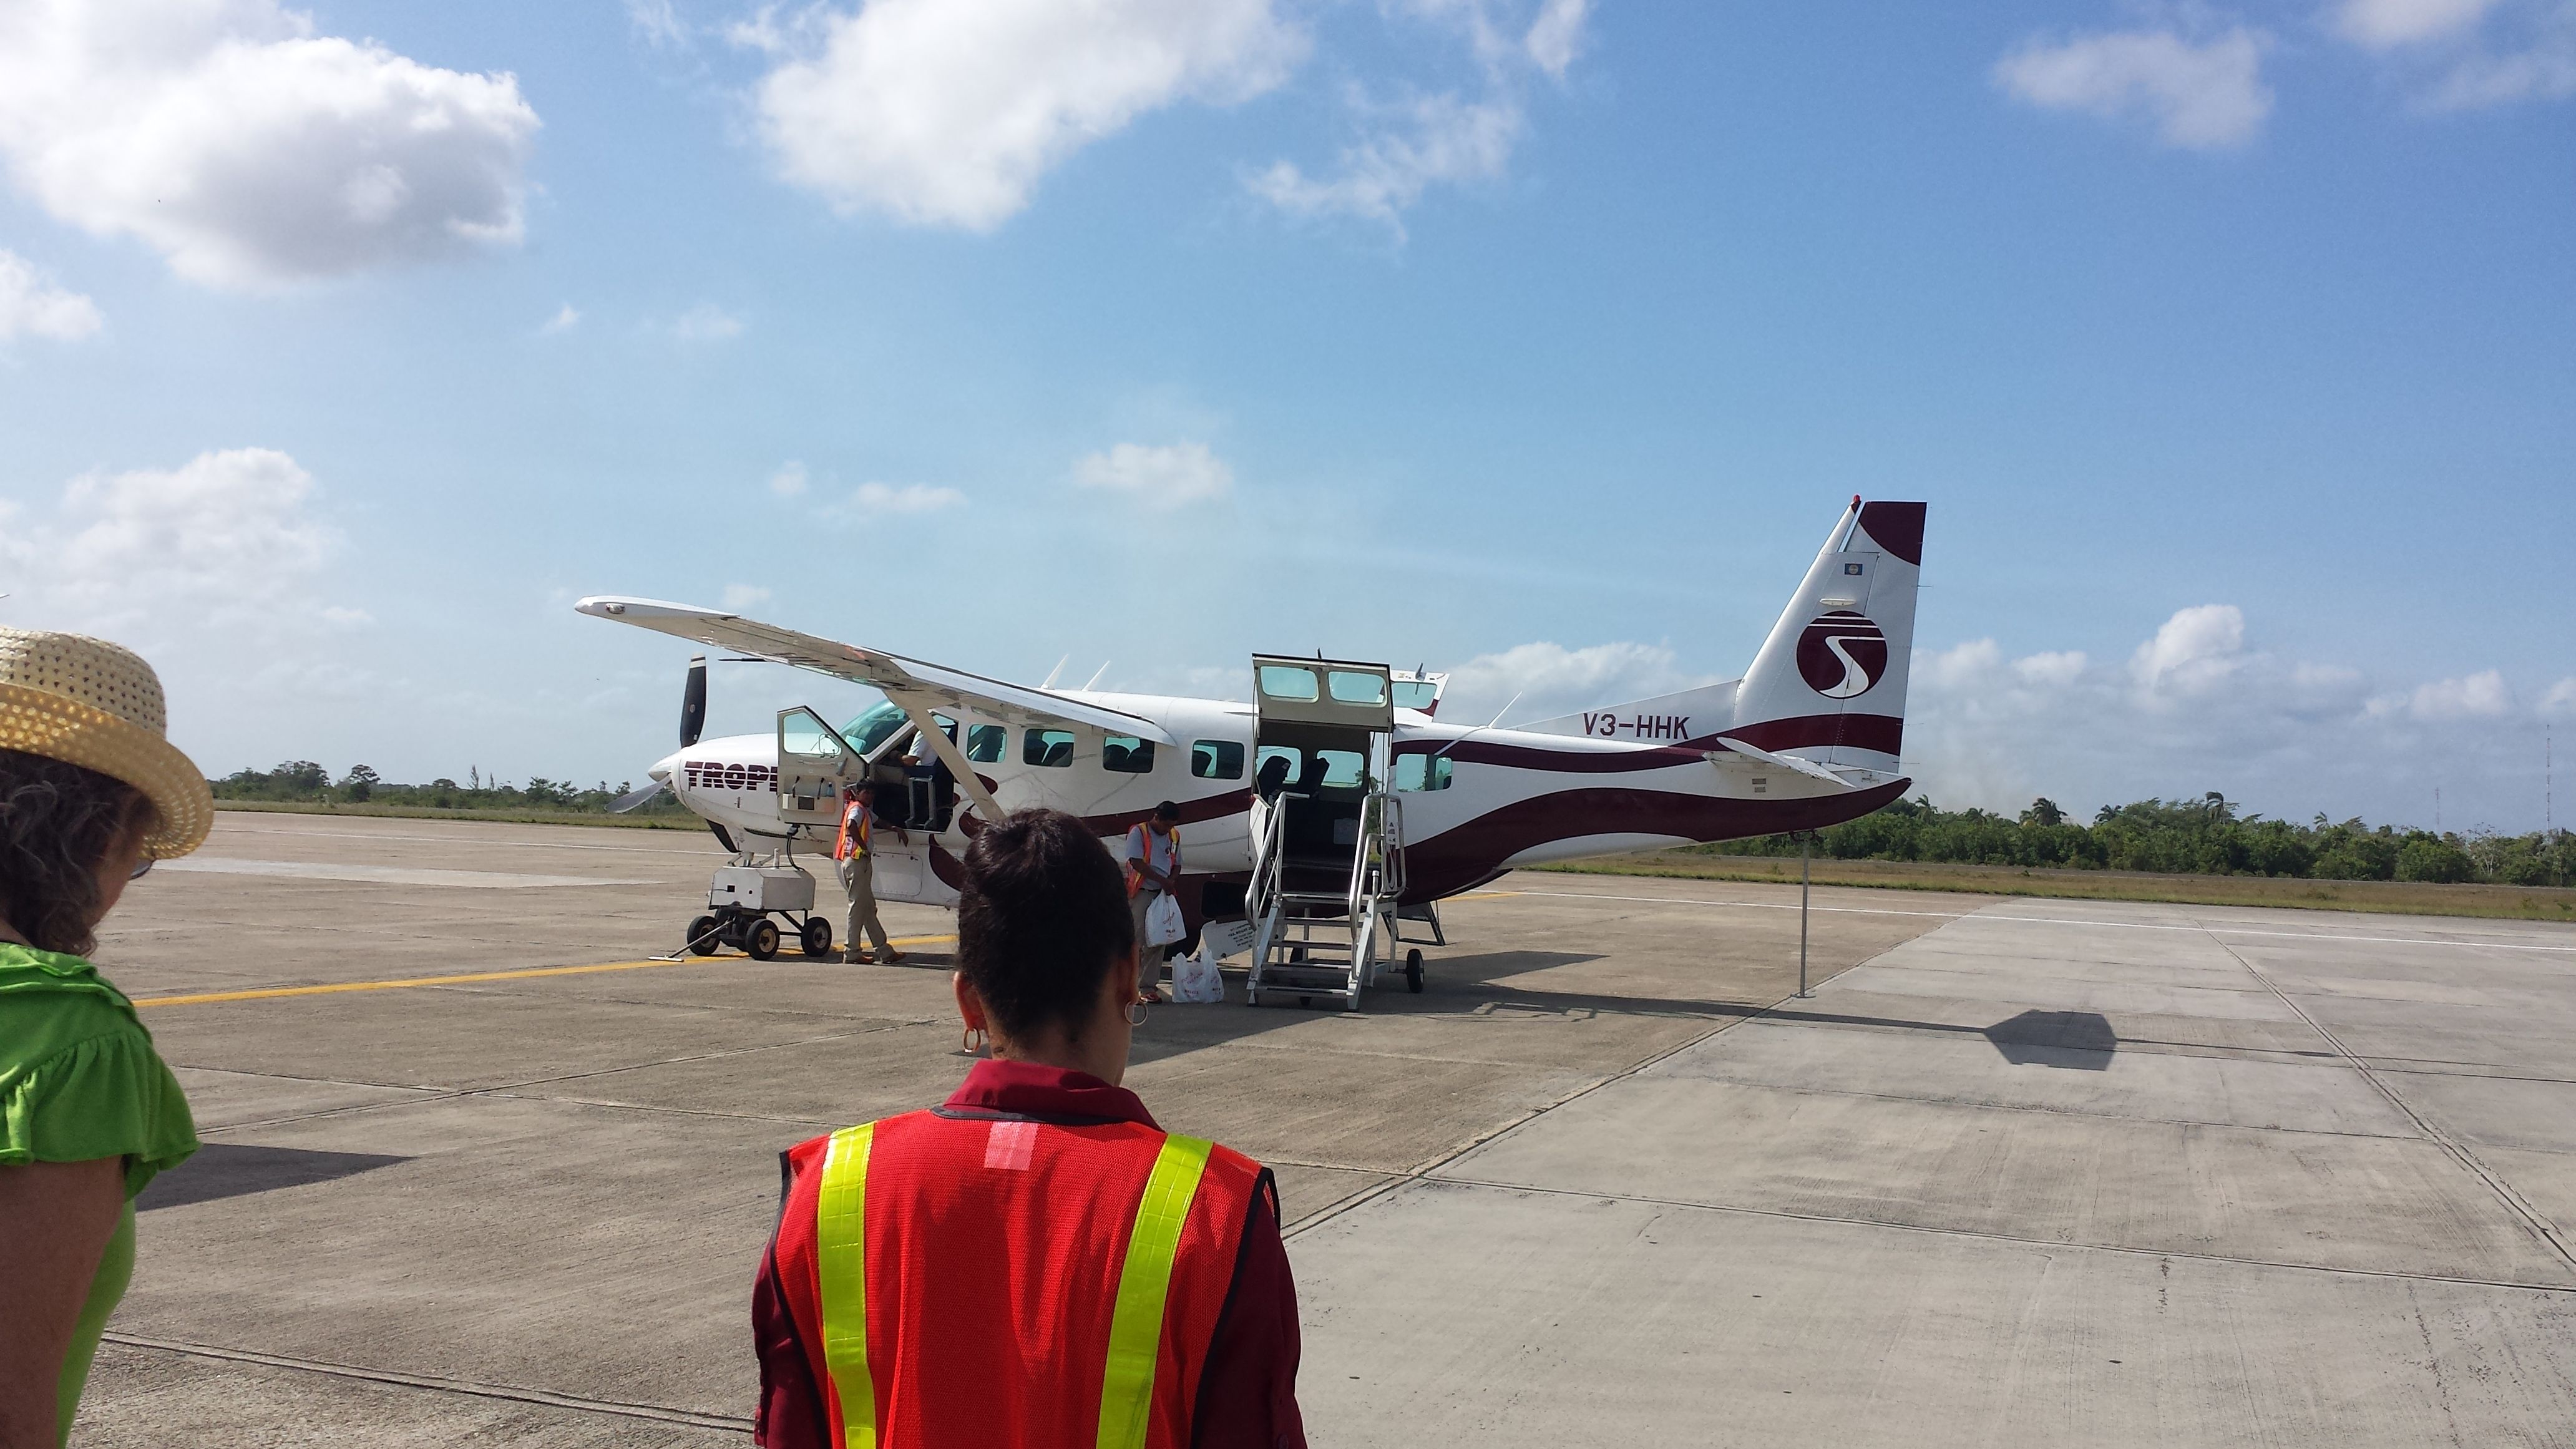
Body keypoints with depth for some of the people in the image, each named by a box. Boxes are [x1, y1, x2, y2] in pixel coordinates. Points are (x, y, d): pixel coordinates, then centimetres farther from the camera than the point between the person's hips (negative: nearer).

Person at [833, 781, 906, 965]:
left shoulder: (866, 811, 21)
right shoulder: (857, 809, -10)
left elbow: (877, 821, 42)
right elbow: (851, 826, -32)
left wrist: (896, 829, 32)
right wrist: (865, 847, -24)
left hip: (862, 862, 11)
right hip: (856, 861, -11)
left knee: (869, 908, 10)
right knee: (858, 906, -7)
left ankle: (885, 950, 14)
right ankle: (852, 951, -4)